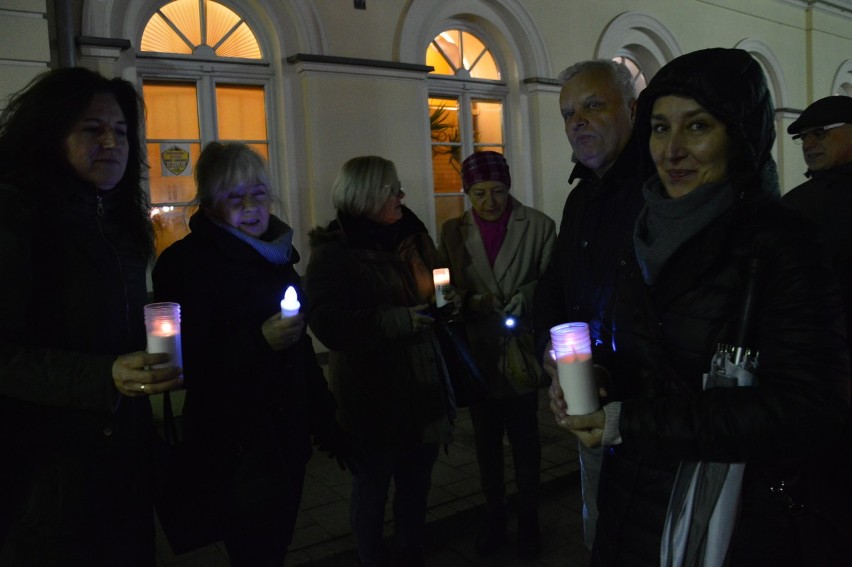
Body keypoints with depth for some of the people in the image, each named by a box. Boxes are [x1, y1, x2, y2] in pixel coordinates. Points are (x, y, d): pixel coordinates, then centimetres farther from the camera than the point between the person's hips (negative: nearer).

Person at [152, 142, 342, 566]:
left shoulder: (276, 257, 10)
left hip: (288, 441, 6)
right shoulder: (187, 262, -12)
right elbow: (186, 364, -17)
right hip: (237, 449, -6)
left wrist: (326, 421, 19)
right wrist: (260, 341, -30)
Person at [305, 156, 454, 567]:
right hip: (372, 395, -6)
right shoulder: (333, 253, -10)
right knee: (373, 484, 10)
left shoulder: (407, 239, 10)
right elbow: (328, 324, -23)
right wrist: (396, 321, -24)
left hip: (421, 389, 6)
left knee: (416, 480, 17)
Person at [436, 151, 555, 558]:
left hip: (521, 352, -2)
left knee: (525, 442, 13)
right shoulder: (453, 231, 1)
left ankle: (528, 520, 34)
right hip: (477, 355, 3)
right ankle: (494, 517, 37)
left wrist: (524, 300, -22)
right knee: (486, 441, 18)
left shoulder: (538, 226, -8)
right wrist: (467, 302, -15)